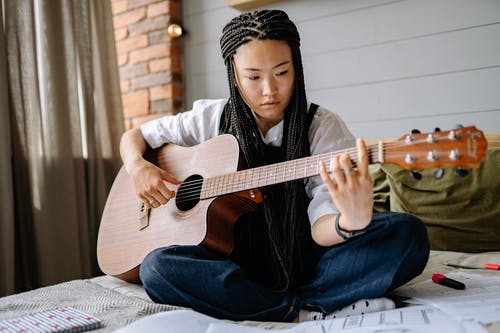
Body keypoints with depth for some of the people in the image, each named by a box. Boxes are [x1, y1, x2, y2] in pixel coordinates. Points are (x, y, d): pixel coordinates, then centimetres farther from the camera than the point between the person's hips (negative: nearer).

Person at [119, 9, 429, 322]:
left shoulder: (323, 128, -7)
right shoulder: (212, 119, 0)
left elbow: (320, 229, -17)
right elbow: (133, 137, 12)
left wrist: (353, 220, -40)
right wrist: (138, 167, -10)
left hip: (306, 265, -1)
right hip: (240, 265, 2)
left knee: (408, 234, -23)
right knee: (156, 267, -28)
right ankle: (307, 312, -22)